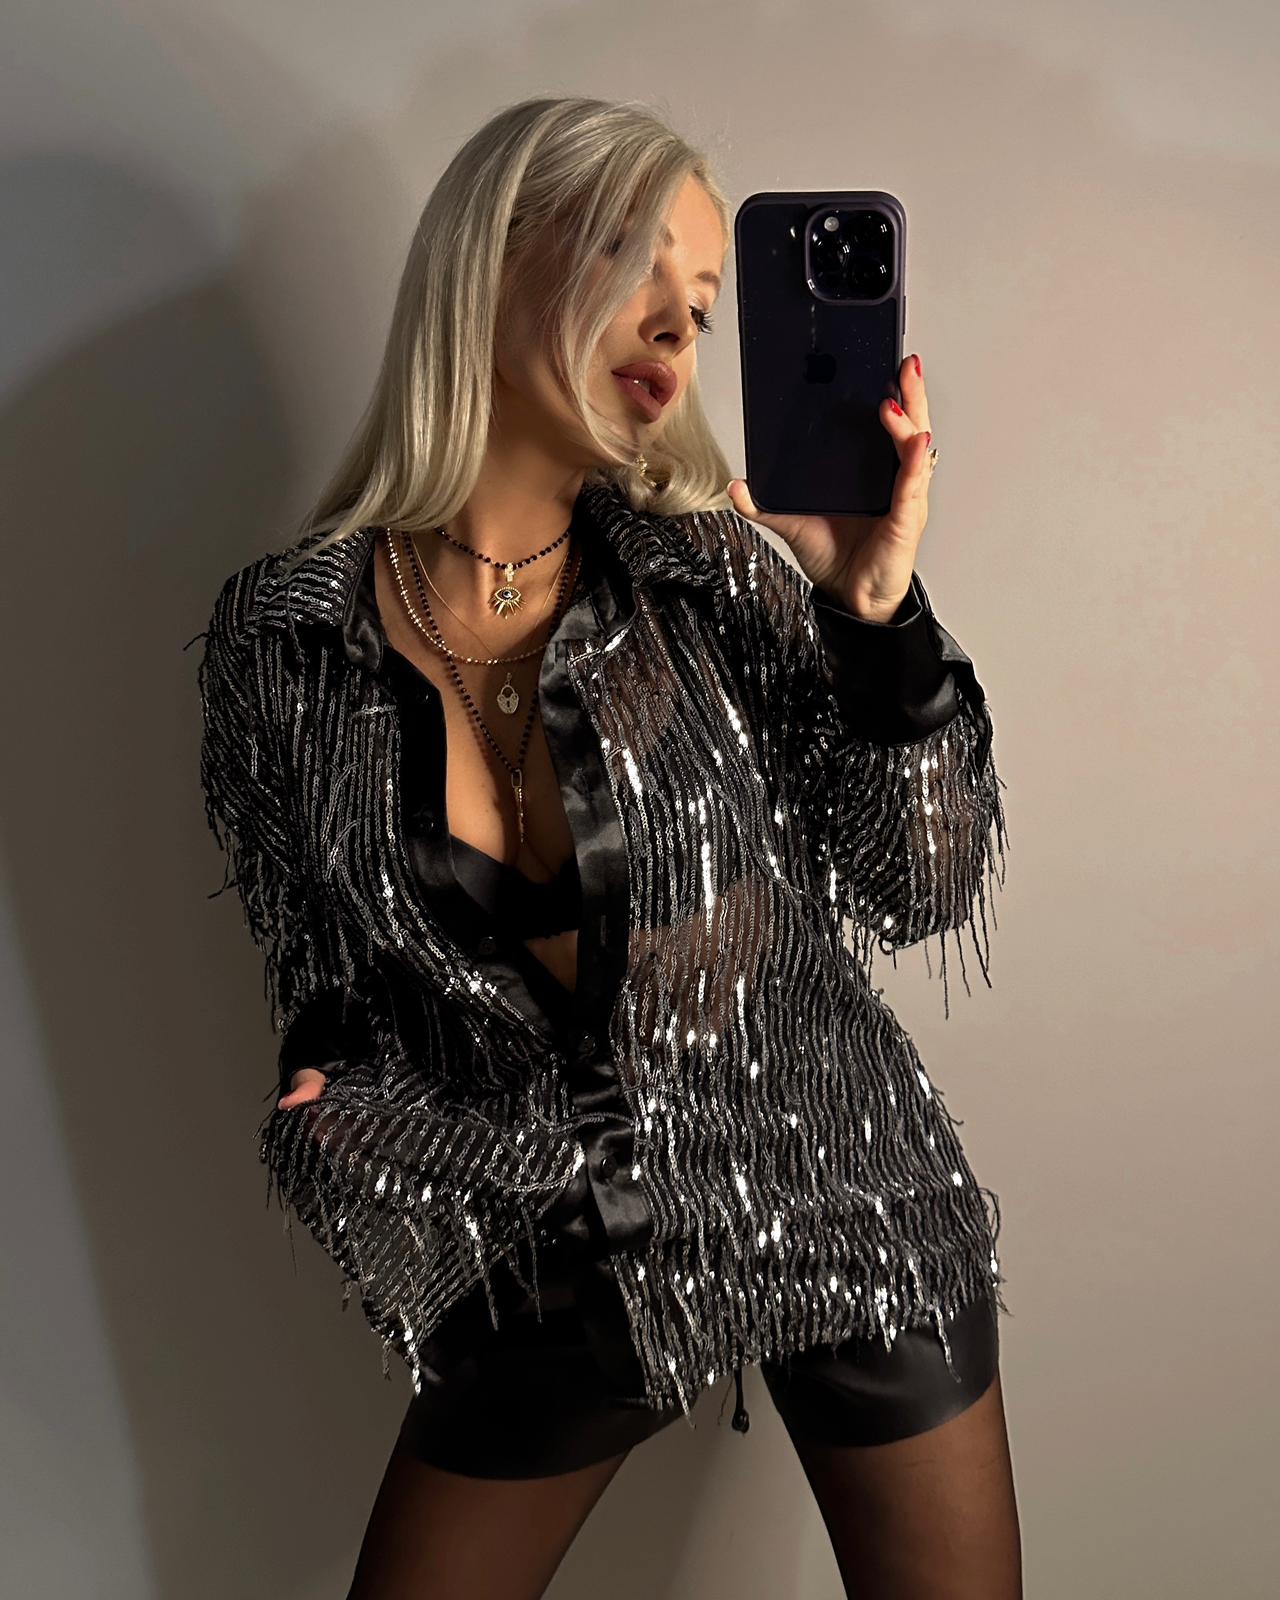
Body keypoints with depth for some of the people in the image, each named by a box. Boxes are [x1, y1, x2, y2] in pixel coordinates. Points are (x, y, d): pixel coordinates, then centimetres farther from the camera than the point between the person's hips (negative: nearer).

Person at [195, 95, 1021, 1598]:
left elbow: (922, 891, -11)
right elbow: (329, 1004, 2)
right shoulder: (282, 635, -10)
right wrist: (358, 1132, -17)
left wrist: (872, 608, -23)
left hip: (846, 1206, 0)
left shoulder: (706, 572, -11)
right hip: (564, 1266, 1)